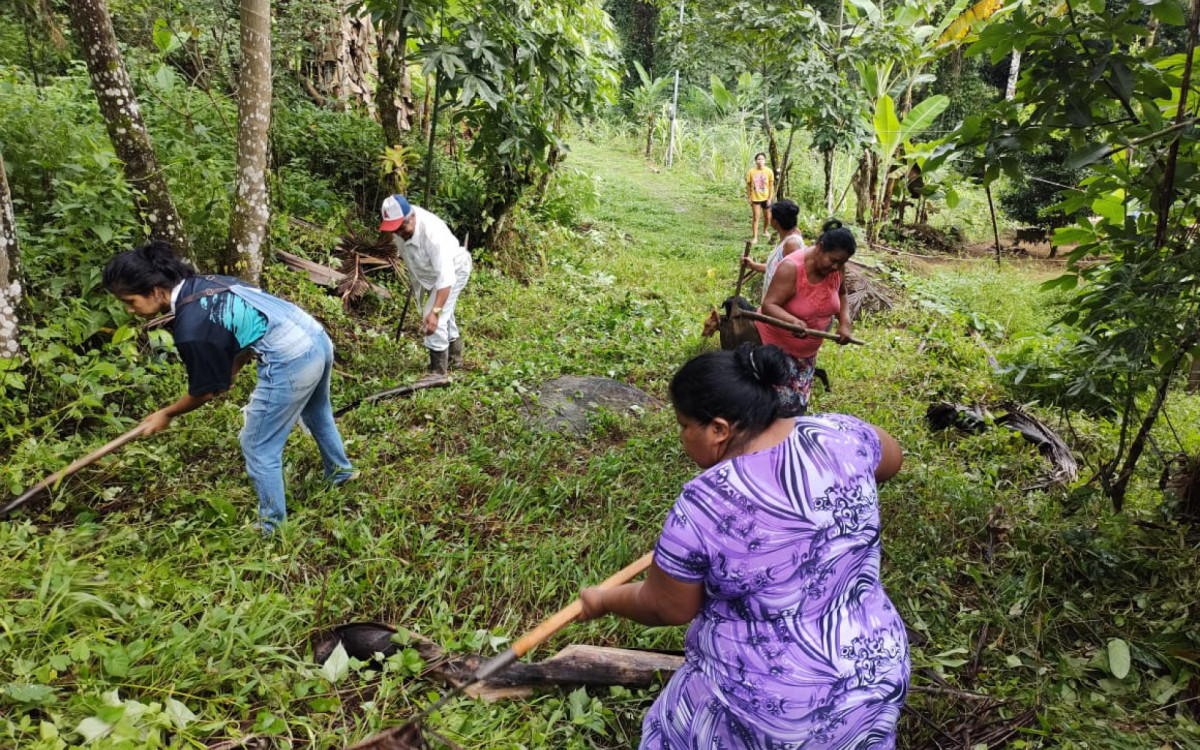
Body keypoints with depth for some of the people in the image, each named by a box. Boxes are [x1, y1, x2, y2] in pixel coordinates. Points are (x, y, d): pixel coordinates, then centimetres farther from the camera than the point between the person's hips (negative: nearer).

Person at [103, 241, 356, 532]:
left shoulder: (191, 327, -15)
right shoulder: (208, 282, 8)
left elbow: (204, 391, 0)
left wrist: (166, 415, 17)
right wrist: (229, 375, 27)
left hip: (291, 363, -9)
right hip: (318, 338, 9)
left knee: (258, 448, 10)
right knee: (316, 412, 35)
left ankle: (272, 528, 25)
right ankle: (341, 470, 59)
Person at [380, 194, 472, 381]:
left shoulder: (432, 233, -43)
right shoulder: (400, 226, -21)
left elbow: (445, 276, -49)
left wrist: (434, 311, -56)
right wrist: (415, 279, 16)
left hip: (453, 269, -8)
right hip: (428, 272, 8)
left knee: (435, 318, -19)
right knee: (444, 315, 22)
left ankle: (438, 370, -8)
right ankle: (454, 357, 42)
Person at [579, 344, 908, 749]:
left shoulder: (699, 506, -24)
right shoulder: (839, 437, -14)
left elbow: (667, 608, -8)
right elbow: (890, 457, 11)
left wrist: (604, 600, 10)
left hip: (767, 706, -3)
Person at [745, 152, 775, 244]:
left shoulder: (769, 171, -7)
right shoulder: (751, 171, -8)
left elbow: (771, 186, -2)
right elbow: (748, 185, -1)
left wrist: (770, 198, -6)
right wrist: (749, 197, -3)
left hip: (765, 198, 1)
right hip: (755, 198, -1)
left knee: (768, 217, 13)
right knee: (755, 217, -4)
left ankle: (765, 231, 40)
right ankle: (755, 237, 1)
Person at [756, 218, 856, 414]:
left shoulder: (836, 267, -8)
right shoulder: (791, 268, -28)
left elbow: (841, 295, 10)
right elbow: (769, 305, -31)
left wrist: (844, 321, -8)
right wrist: (793, 321, -50)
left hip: (807, 350, 6)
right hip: (777, 345, -6)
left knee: (799, 404, 14)